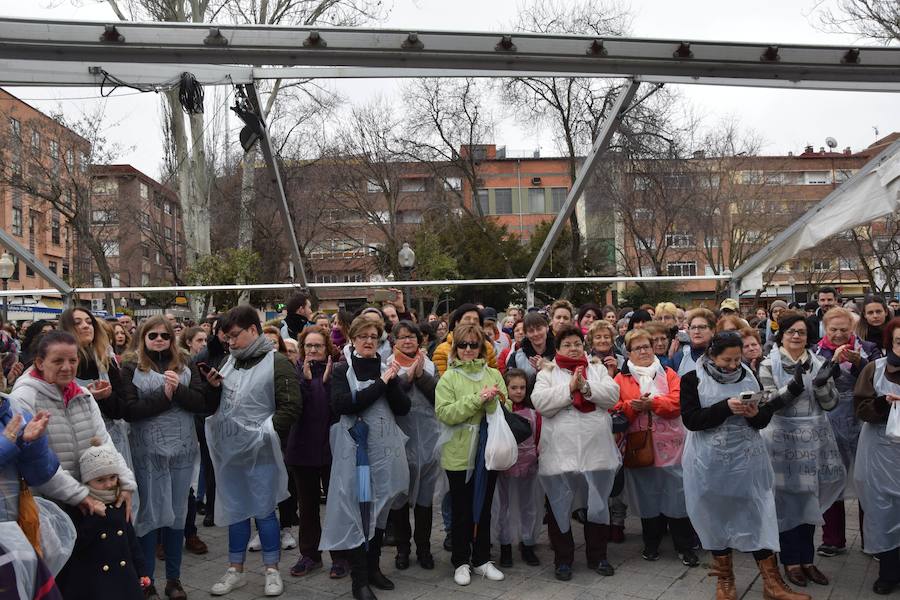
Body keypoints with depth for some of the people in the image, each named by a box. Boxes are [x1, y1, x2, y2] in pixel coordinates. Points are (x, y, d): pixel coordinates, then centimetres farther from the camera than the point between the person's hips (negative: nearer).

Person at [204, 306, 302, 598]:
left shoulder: (276, 363, -10)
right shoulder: (229, 362, 9)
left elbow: (291, 406, -13)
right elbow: (218, 403, 19)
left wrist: (266, 434, -16)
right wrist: (213, 387, 0)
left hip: (260, 452, -6)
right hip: (229, 450, 6)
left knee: (263, 511, 4)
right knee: (235, 511, 15)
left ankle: (272, 571, 19)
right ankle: (235, 571, 28)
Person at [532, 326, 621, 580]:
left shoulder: (597, 368, 10)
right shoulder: (547, 373, 2)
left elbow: (612, 394, -4)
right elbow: (540, 401, -13)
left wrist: (586, 387, -16)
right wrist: (569, 388, -18)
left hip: (596, 451, 2)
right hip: (560, 452, -2)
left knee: (598, 504, 13)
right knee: (559, 507, 7)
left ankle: (597, 556, 29)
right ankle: (563, 559, 22)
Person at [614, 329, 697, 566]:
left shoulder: (668, 374, 8)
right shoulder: (621, 378, 7)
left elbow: (678, 401, -6)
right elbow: (614, 406, -3)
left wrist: (652, 403, -18)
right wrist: (632, 406, -20)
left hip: (669, 444, 0)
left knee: (676, 494, 0)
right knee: (647, 495, 9)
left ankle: (685, 547, 11)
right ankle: (651, 544, 24)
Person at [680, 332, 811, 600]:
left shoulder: (749, 377, 5)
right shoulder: (693, 379, -5)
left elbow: (764, 420, 9)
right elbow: (690, 420, -14)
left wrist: (755, 413, -14)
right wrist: (725, 407, -23)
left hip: (747, 459, 2)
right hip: (710, 462, -2)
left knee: (757, 514, 2)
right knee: (717, 516, 8)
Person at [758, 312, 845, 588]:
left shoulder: (818, 363, 6)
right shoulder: (769, 365, -5)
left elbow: (830, 404, 1)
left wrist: (821, 383, -19)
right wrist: (794, 385, -29)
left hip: (814, 440, 4)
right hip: (783, 440, -4)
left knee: (809, 500, 11)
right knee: (788, 501, 3)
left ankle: (806, 559, 24)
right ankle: (791, 561, 17)